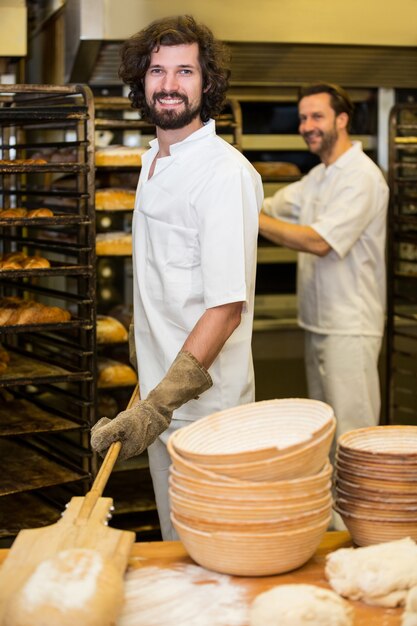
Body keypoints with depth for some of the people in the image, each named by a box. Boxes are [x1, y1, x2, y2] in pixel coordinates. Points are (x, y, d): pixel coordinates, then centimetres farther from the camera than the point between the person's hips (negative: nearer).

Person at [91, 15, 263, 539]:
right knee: (175, 542, 19)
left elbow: (227, 306, -25)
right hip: (162, 394, 8)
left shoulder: (225, 172, -18)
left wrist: (158, 405, -32)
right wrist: (152, 402, 16)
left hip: (205, 402, -8)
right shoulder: (155, 161, 11)